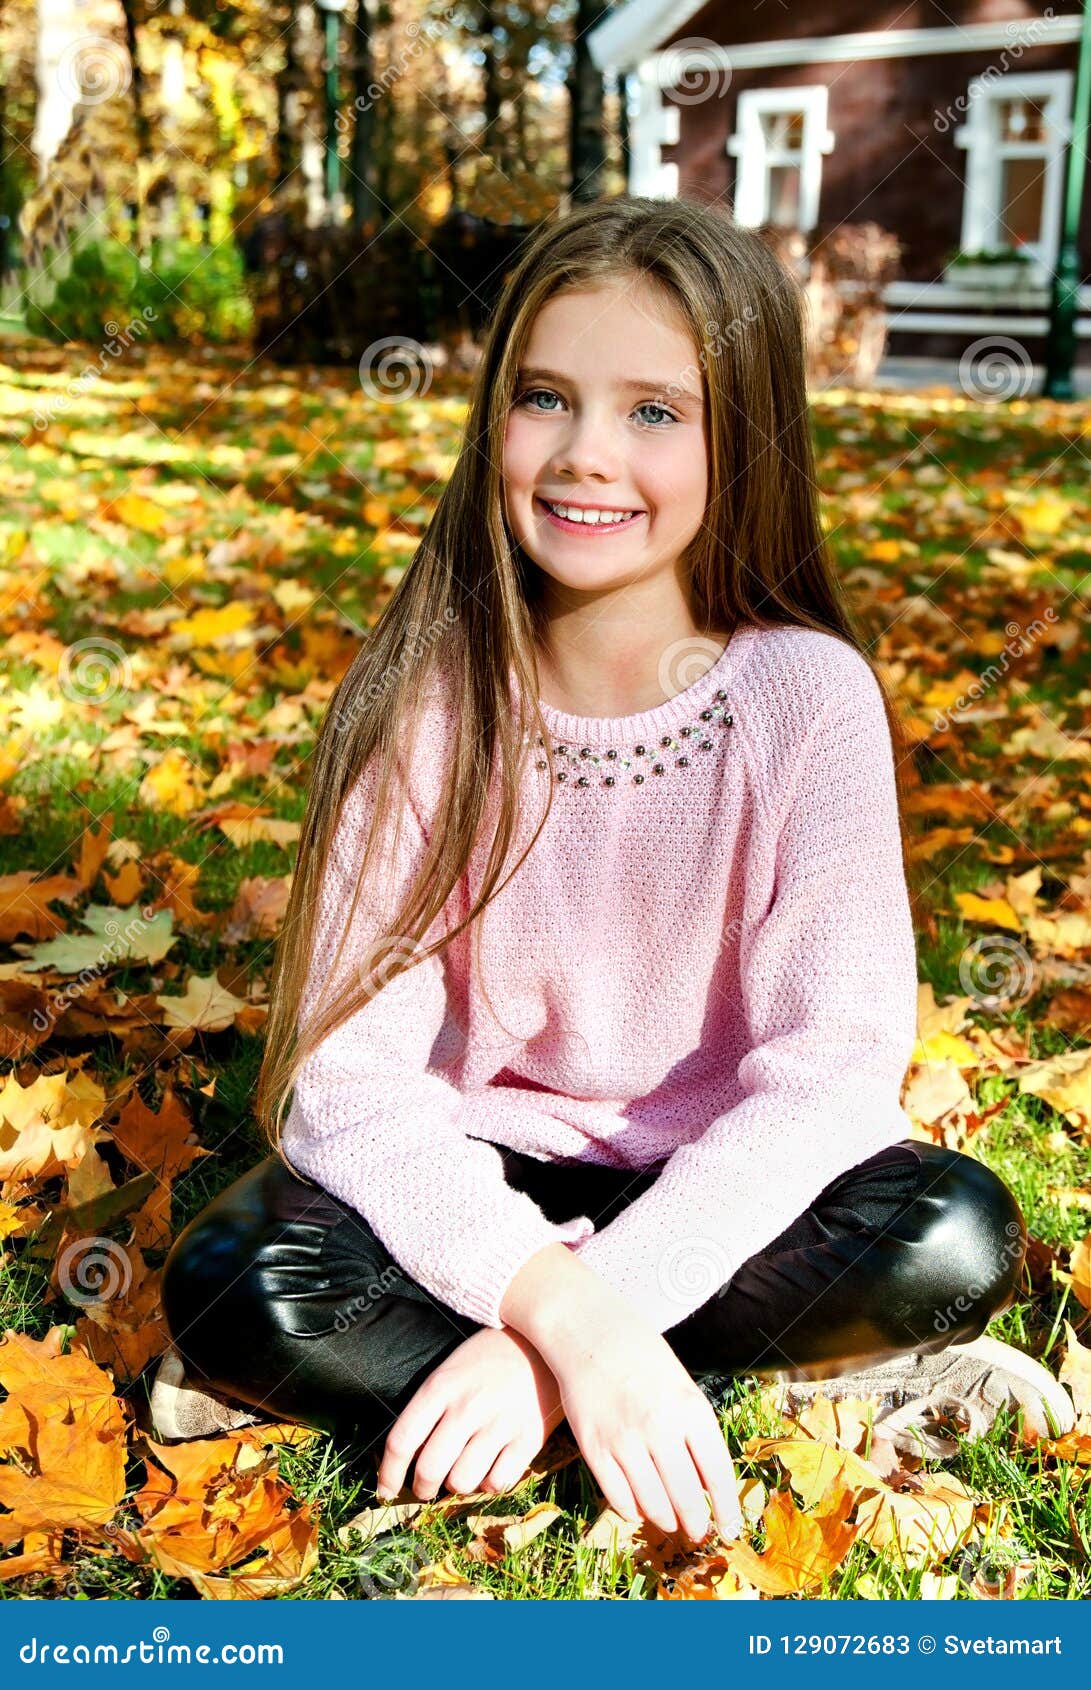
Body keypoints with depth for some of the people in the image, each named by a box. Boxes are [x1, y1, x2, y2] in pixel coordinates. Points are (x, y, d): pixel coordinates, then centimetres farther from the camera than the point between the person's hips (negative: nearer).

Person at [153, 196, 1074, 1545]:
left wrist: (548, 1334, -27)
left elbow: (831, 1068, -19)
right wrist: (565, 1311, -32)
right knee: (233, 1283, -26)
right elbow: (354, 1067, -17)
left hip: (715, 1185, 0)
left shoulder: (807, 697, -15)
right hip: (478, 1183, 0)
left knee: (960, 1238, -28)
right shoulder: (421, 702, -12)